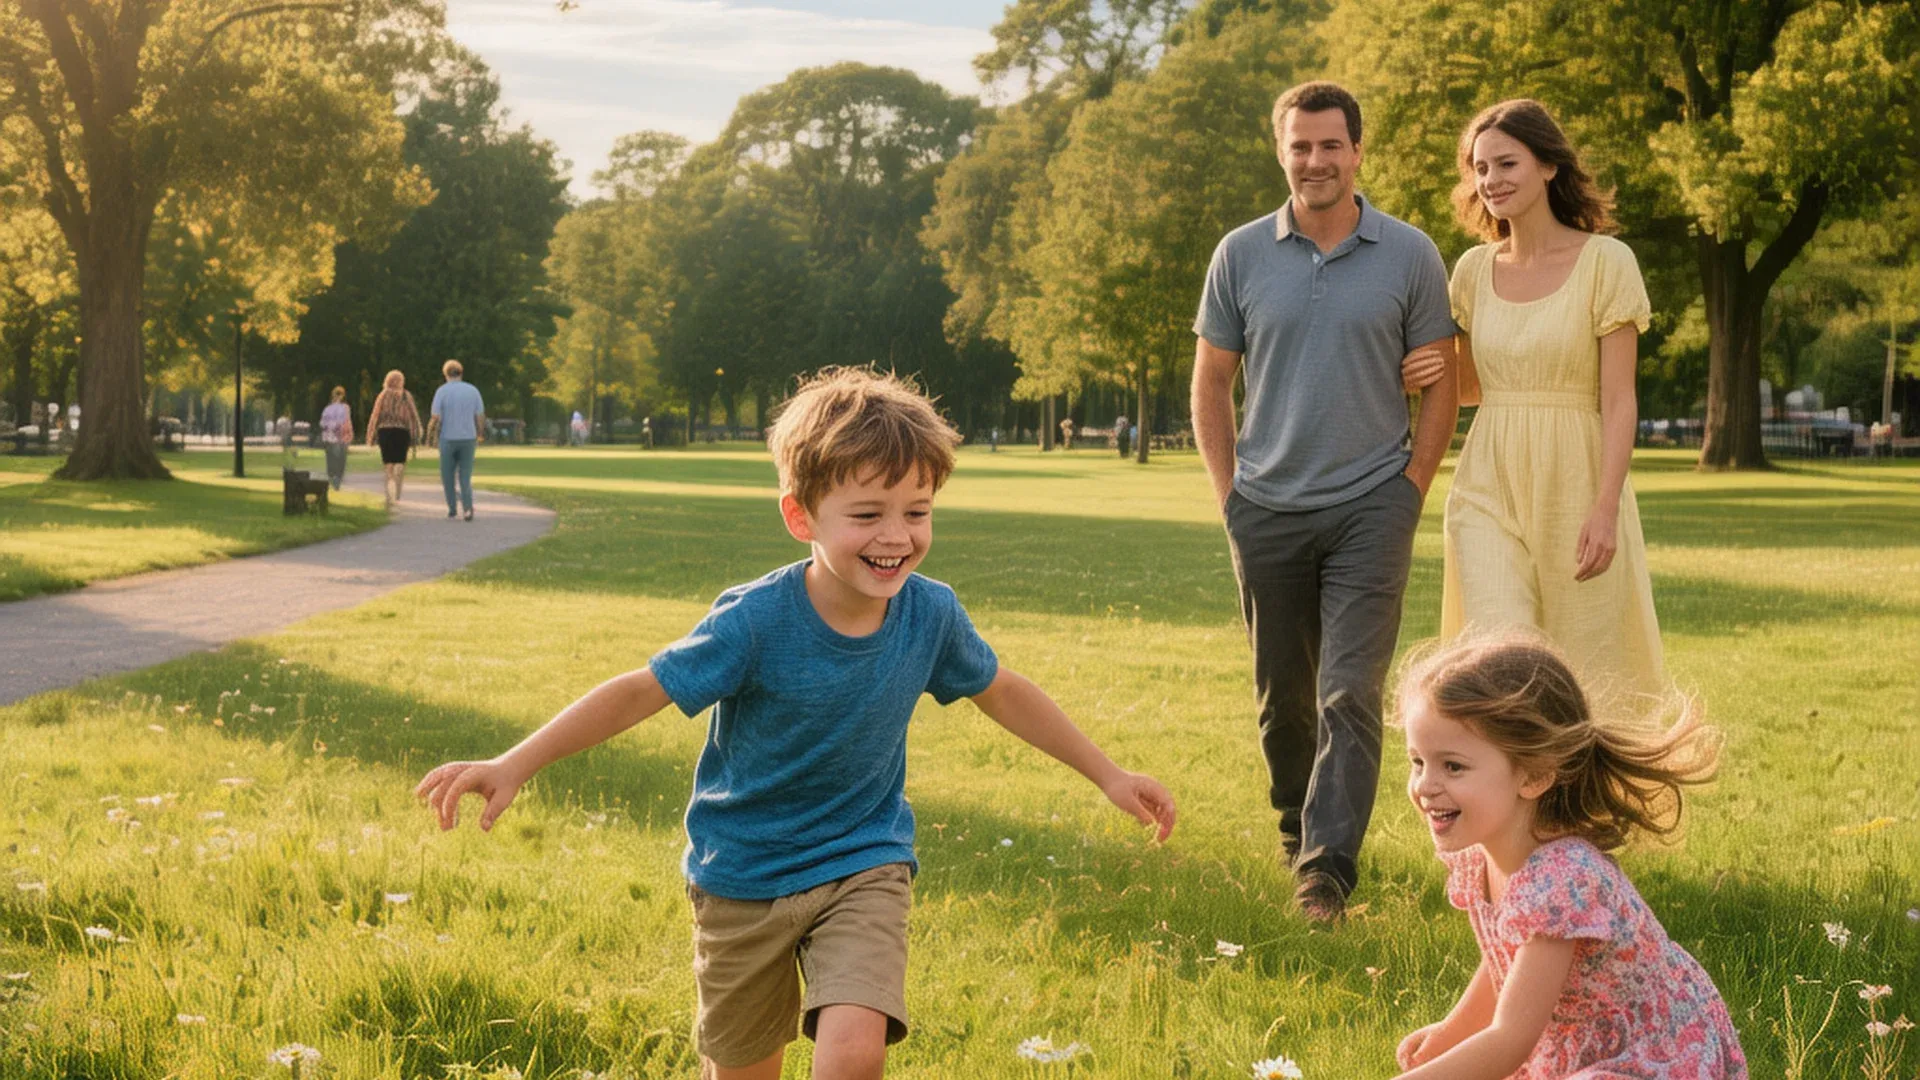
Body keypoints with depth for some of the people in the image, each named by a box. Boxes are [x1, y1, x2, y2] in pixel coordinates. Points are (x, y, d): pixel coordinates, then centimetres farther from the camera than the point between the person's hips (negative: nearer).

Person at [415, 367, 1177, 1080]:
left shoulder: (930, 615, -13)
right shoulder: (755, 622, -24)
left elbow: (1002, 693, 5)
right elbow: (641, 692, -18)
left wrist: (1107, 774, 11)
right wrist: (513, 766, -26)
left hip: (862, 868, 1)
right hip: (743, 879, -1)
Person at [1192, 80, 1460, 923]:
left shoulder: (1410, 255, -1)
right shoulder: (1241, 255, 3)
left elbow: (1440, 384, 4)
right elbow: (1211, 382, 10)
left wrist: (1410, 490, -2)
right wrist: (1227, 493, 4)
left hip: (1370, 506, -2)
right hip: (1267, 512, 2)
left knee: (1350, 693, -11)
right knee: (1281, 692, 12)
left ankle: (1328, 864, -12)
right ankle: (1295, 826, 34)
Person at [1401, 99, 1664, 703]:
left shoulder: (1604, 262, -5)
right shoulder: (1474, 269, 9)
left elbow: (1618, 401, -8)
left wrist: (1606, 508, -17)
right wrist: (1429, 375, -1)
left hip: (1576, 488, -3)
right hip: (1489, 487, 3)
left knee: (1584, 673, 3)